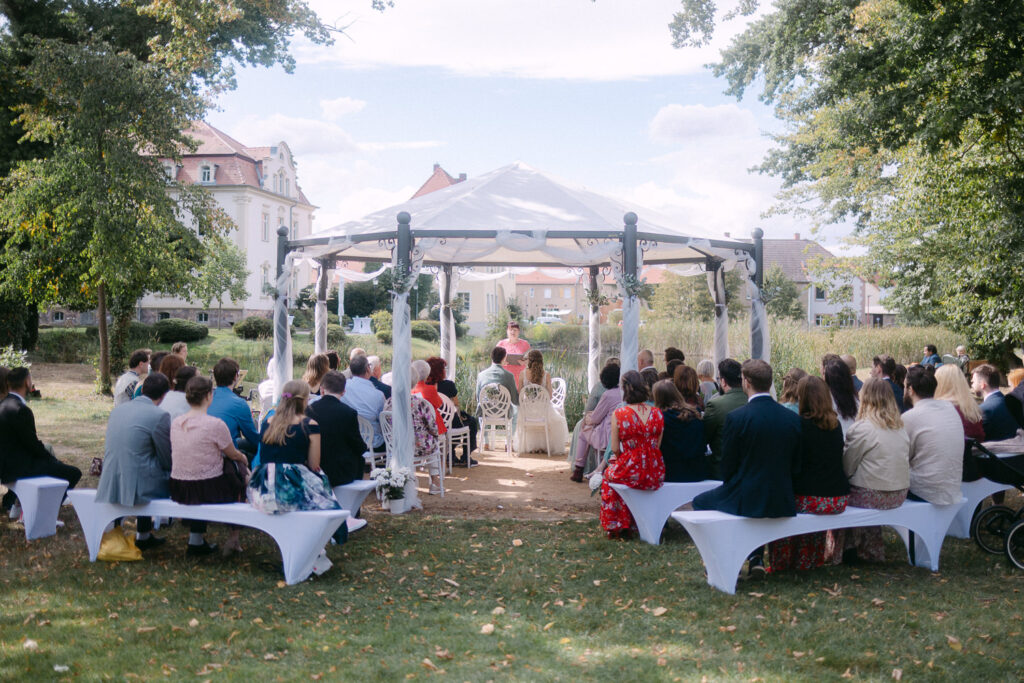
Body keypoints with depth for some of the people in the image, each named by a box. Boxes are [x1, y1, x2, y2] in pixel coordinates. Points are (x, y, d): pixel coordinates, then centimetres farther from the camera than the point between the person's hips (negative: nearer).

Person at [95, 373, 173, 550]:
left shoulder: (117, 409, 9)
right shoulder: (159, 416, -13)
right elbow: (168, 460, -6)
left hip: (110, 485, 8)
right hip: (138, 486, -8)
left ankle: (143, 536, 39)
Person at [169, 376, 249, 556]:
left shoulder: (175, 423, 0)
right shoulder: (215, 424, -19)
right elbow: (233, 454, -4)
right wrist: (243, 458, 20)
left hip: (178, 490, 5)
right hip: (209, 490, -5)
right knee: (240, 467, 20)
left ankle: (195, 538, 29)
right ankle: (233, 539, 26)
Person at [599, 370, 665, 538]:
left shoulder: (618, 414, -10)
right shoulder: (657, 413, 0)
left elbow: (615, 449, -6)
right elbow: (658, 446, 5)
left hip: (631, 473, -4)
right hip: (655, 475, 4)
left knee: (609, 474, 30)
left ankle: (615, 526, 36)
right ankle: (632, 524, 40)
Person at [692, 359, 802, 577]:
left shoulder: (736, 418, -15)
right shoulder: (793, 418, -2)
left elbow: (727, 469, -7)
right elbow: (796, 464, 6)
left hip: (746, 500, -4)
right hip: (782, 502, 5)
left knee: (700, 501, 22)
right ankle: (756, 558, 28)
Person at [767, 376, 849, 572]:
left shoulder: (801, 424, -12)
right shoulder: (835, 424, 6)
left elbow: (795, 465, -9)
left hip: (809, 499, -6)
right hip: (837, 500, 6)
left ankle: (781, 565, 27)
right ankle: (809, 562, 40)